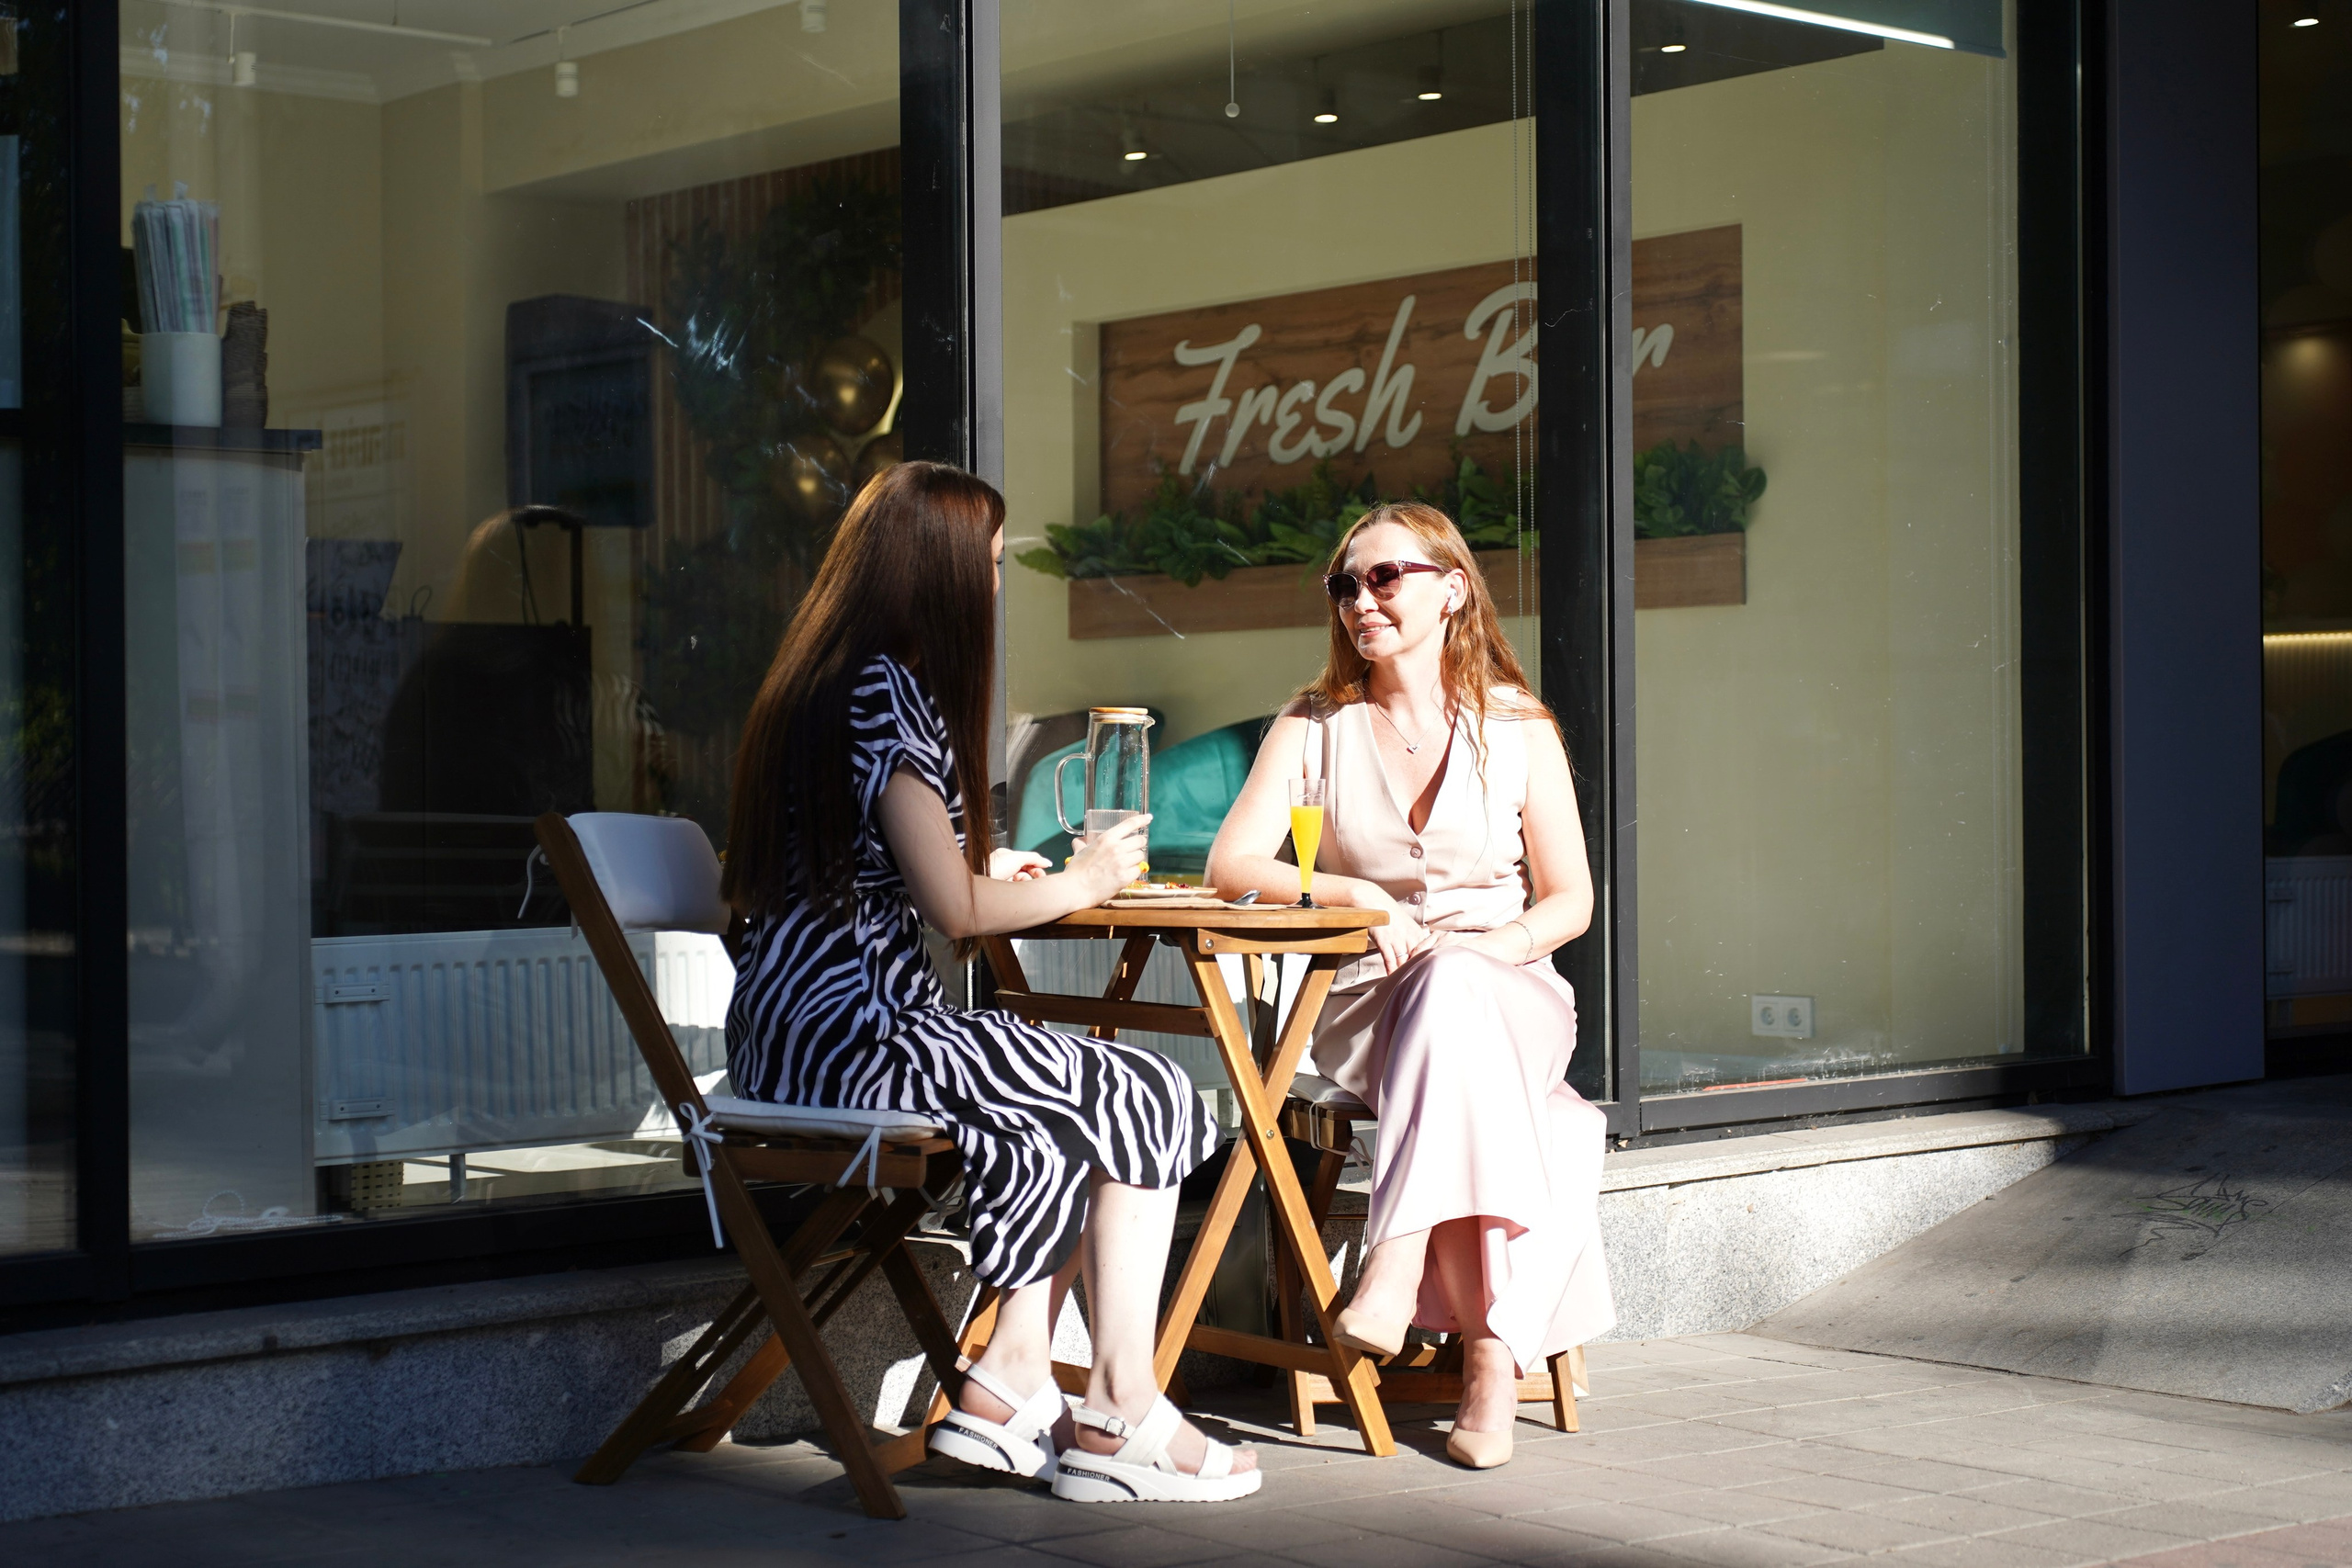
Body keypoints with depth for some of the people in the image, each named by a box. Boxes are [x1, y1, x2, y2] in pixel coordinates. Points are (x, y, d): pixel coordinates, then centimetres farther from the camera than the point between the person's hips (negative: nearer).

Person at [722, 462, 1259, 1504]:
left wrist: (986, 867, 27)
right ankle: (1120, 1420, 0)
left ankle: (1010, 1382, 10)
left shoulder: (817, 680, 16)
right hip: (850, 1038, -10)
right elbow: (955, 909, -17)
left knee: (1072, 1114, 16)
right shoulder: (884, 690, -13)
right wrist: (1085, 883, -1)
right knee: (1145, 1097, -3)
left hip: (793, 1039, 10)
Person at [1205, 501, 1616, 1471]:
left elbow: (1569, 900, 7)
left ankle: (1396, 1268, -46)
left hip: (1507, 998, 0)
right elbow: (1232, 865, -2)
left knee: (1455, 984, -38)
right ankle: (1492, 1349, -42)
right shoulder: (1316, 726, 8)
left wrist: (1490, 947, -15)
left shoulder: (1516, 728, 6)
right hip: (1369, 1007, 0)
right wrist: (1360, 899, -17)